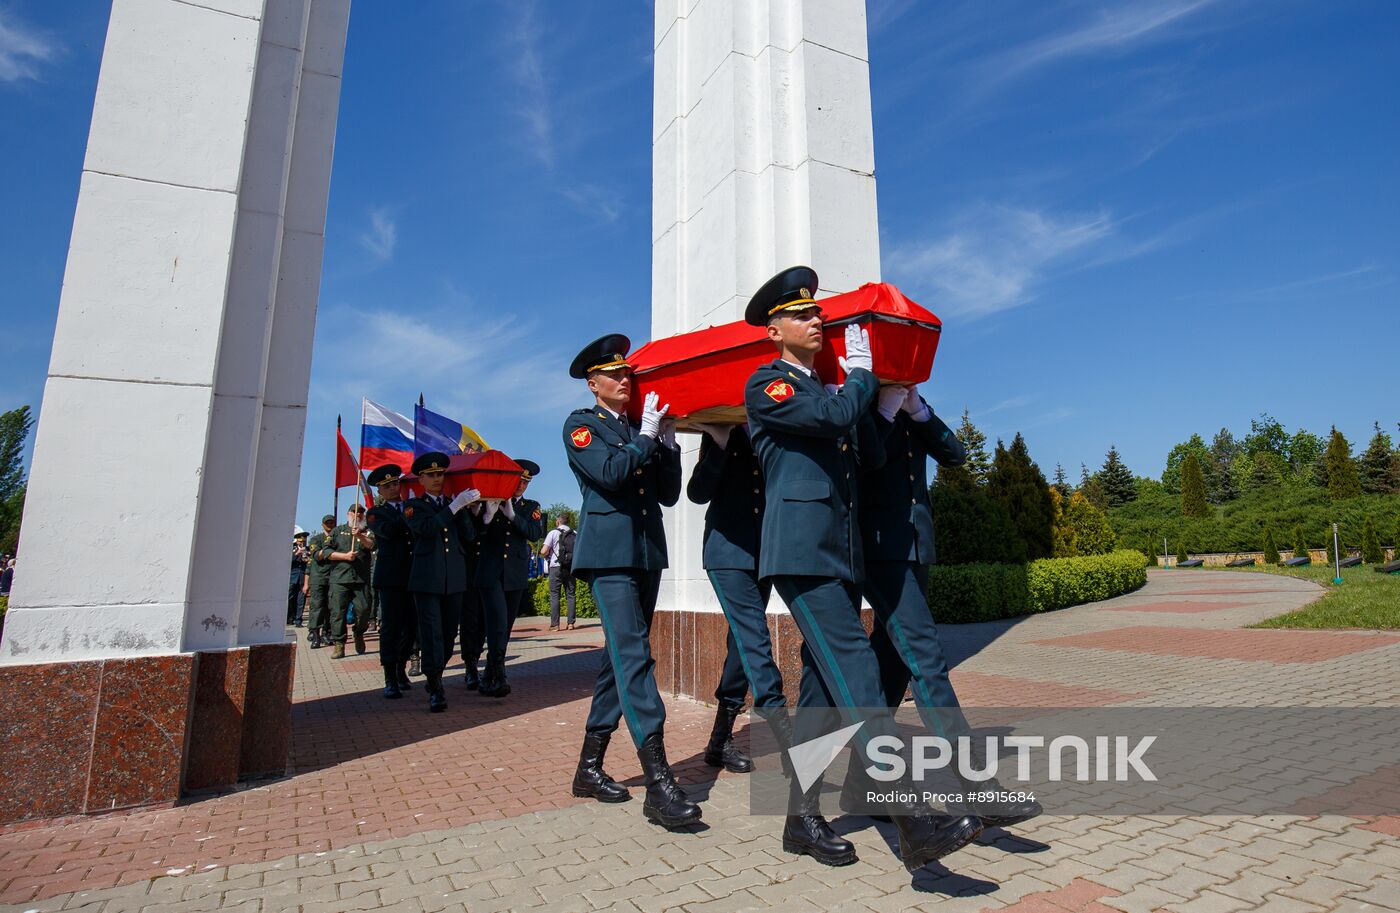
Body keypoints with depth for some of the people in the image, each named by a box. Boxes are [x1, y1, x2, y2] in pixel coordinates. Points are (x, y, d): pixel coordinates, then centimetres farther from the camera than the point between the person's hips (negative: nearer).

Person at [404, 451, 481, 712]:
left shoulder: (456, 505, 16)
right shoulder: (414, 506, 6)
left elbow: (470, 535, 4)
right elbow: (426, 528, -15)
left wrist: (464, 507, -7)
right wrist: (455, 506, -21)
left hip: (455, 579, 4)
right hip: (427, 579, -4)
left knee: (449, 632, 9)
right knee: (431, 632, -7)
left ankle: (435, 677, 28)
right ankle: (436, 690, -3)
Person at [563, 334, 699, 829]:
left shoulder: (642, 429, 19)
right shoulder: (580, 425, 3)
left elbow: (669, 494, 11)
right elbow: (609, 473, -15)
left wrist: (667, 441, 1)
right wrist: (646, 435, -9)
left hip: (647, 552, 7)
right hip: (609, 552, -6)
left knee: (621, 657, 10)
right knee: (633, 653, -15)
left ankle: (590, 766, 22)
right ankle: (658, 781, -16)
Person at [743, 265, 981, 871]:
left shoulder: (827, 389, 24)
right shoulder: (766, 384, -1)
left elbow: (859, 449, 24)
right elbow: (835, 414, -16)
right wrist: (861, 372, 2)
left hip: (841, 553, 8)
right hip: (802, 552, -8)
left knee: (824, 683, 8)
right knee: (853, 669, -16)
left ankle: (803, 819, 19)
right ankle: (913, 822, -17)